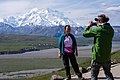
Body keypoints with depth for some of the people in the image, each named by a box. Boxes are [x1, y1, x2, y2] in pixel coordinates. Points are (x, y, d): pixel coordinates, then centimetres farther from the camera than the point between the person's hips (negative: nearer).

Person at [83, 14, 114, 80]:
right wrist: (98, 25, 13)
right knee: (108, 74, 19)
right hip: (107, 57, 5)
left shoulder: (97, 30, -17)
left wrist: (89, 26, 8)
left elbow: (84, 34, -7)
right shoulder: (111, 30, -1)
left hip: (97, 58, -5)